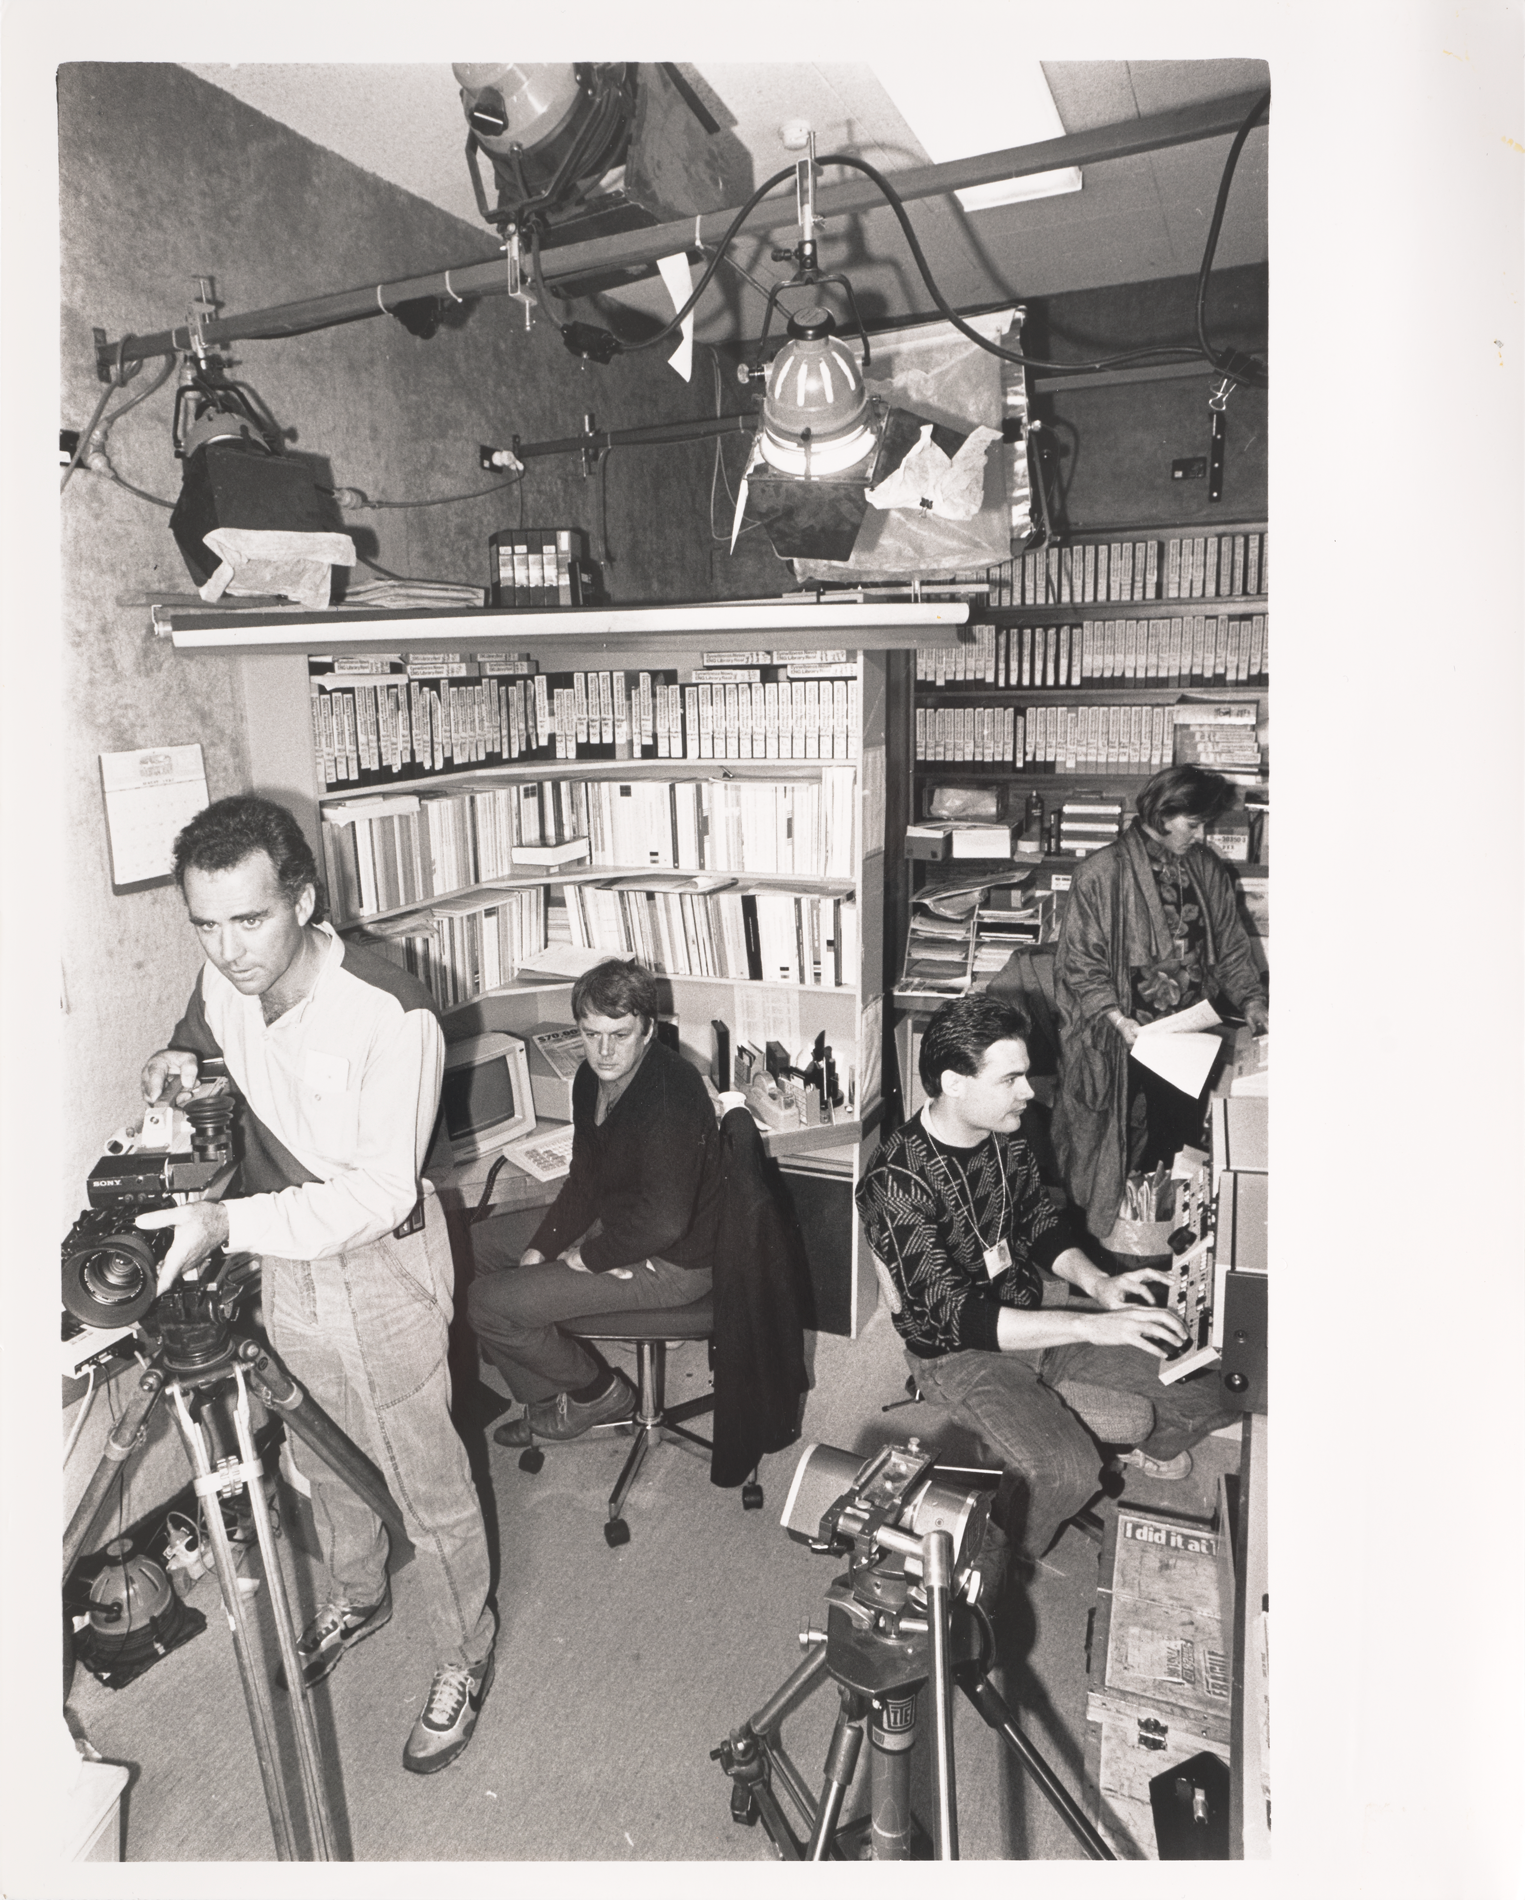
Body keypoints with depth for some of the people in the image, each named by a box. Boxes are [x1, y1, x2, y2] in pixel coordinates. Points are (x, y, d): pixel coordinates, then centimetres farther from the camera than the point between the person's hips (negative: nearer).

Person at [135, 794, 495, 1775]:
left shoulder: (393, 1015, -30)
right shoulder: (225, 983, -9)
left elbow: (381, 1191, -29)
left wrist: (227, 1223, -37)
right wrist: (181, 1057, -5)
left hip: (382, 1265, -6)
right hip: (283, 1259, 7)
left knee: (426, 1482, 9)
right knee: (326, 1460, 27)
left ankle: (466, 1658, 34)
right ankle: (358, 1597, 54)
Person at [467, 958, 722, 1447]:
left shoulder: (669, 1095, -30)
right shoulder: (593, 1078, -1)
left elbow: (663, 1220, -35)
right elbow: (585, 1180, 10)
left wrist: (588, 1258, -19)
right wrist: (541, 1249, -1)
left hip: (668, 1264, -10)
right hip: (613, 1222, 10)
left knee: (487, 1303, -13)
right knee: (475, 1243, 13)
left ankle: (599, 1391, 10)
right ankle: (544, 1399, 19)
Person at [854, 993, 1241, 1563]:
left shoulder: (1005, 1135, -4)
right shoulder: (897, 1182, -27)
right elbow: (955, 1317, -29)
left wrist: (1096, 1282, -8)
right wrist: (1091, 1326, -32)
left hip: (1033, 1316, 7)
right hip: (960, 1353, -6)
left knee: (1206, 1397, -2)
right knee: (1067, 1472, -28)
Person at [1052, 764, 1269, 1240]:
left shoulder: (1207, 869, 7)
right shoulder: (1103, 873, -9)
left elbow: (1231, 944, 14)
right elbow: (1079, 962, -10)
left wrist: (1250, 999, -1)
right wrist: (1119, 1019, -21)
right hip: (1127, 1041, -5)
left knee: (1180, 1148, 11)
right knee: (1119, 1155, 2)